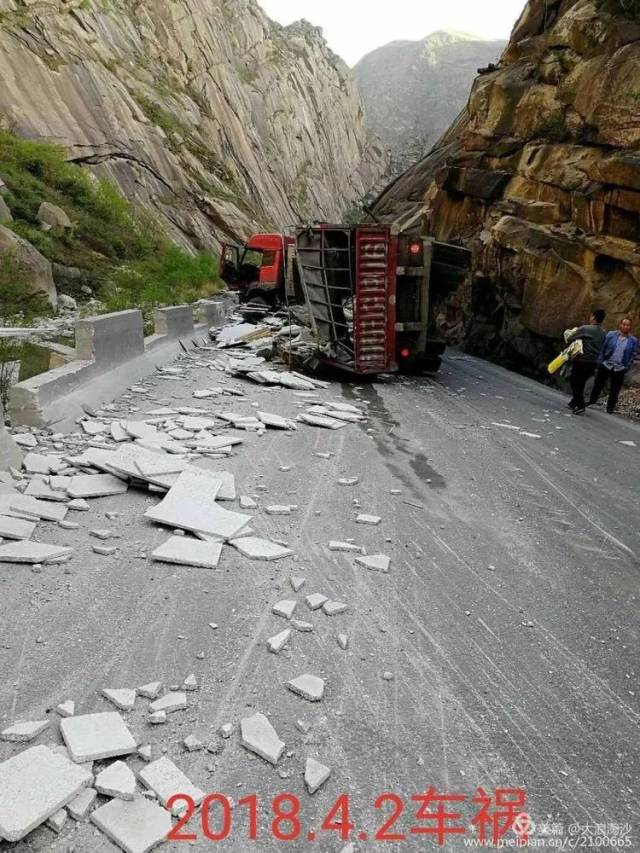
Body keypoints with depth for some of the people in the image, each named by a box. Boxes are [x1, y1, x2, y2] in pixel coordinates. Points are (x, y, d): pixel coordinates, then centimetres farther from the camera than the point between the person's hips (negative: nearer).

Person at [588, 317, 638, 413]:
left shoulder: (633, 341, 0)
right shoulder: (611, 335, 0)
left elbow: (633, 355, 3)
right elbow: (603, 349, 1)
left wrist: (626, 367, -3)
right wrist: (600, 362, -4)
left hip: (619, 369, 0)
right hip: (605, 365, 1)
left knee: (614, 390, 6)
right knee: (598, 385, 12)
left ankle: (610, 408, 16)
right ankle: (591, 402, 26)